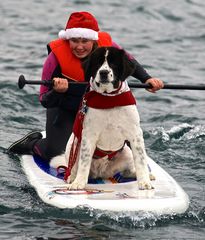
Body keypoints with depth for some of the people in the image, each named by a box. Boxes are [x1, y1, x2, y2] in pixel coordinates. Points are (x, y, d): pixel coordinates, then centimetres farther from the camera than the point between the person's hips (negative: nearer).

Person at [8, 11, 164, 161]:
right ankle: (32, 143, 21)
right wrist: (57, 91, -46)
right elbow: (45, 101, -25)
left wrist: (147, 79, -9)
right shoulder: (57, 57, -29)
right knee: (56, 154, -14)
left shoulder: (107, 46, -20)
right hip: (65, 110, -4)